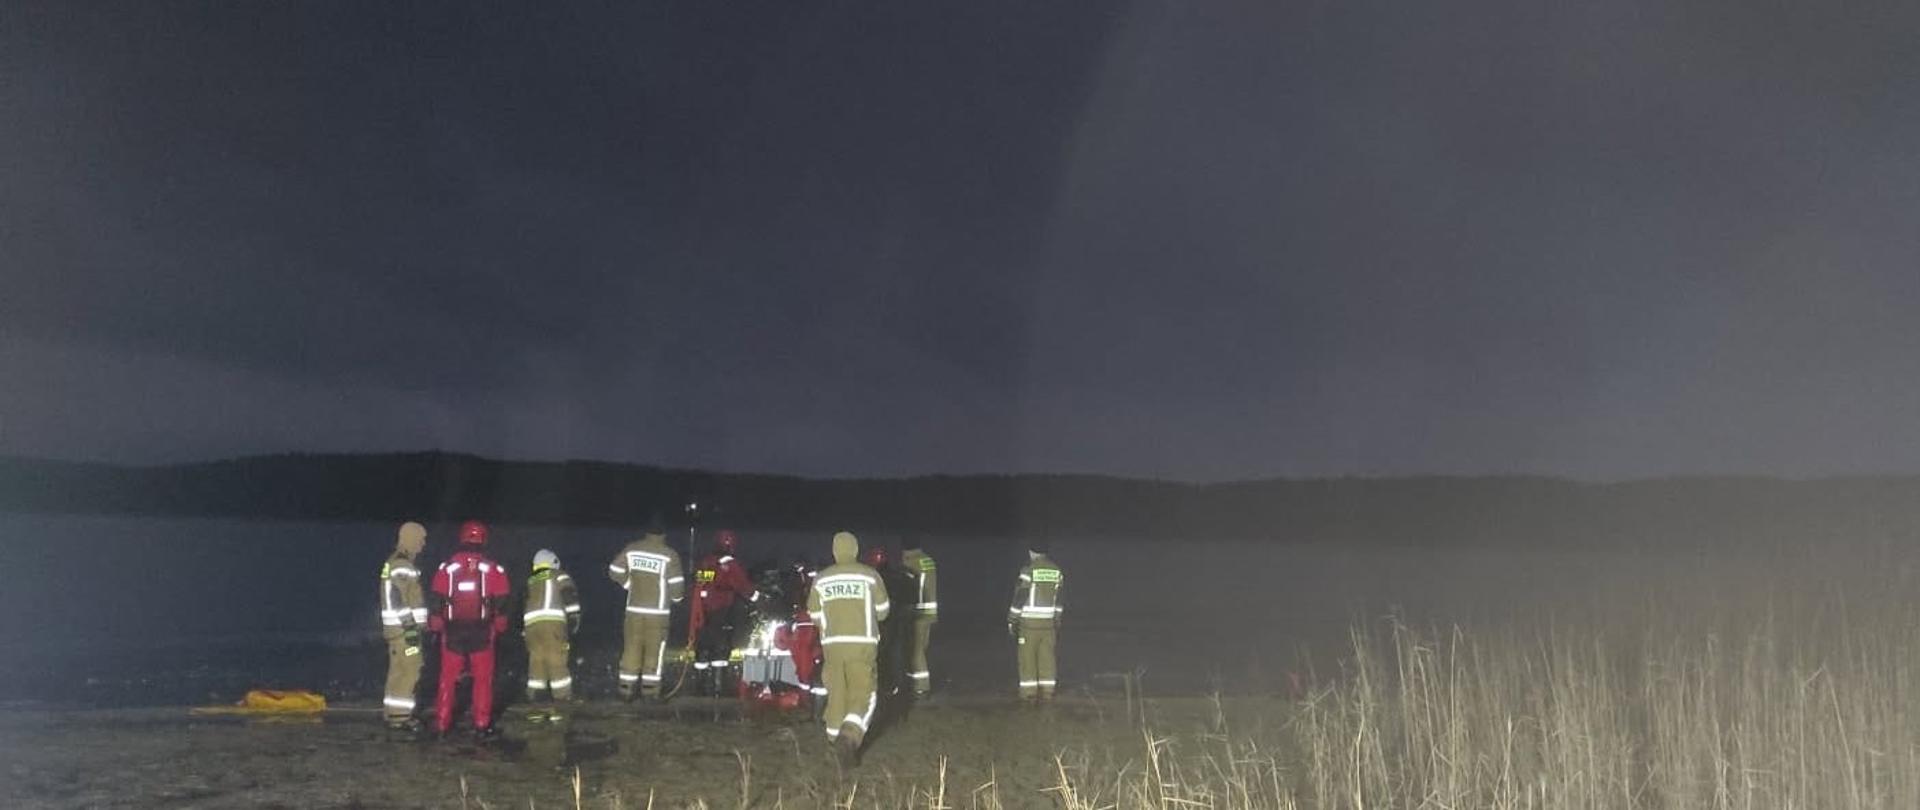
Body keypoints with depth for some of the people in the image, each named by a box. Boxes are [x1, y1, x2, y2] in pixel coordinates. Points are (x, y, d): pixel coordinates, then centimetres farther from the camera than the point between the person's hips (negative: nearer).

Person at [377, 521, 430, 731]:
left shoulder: (394, 564, 17)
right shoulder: (402, 567, -16)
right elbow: (398, 602, -21)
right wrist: (411, 627, -21)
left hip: (400, 629, 10)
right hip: (404, 629, -10)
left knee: (400, 671, 15)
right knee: (407, 672, -8)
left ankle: (394, 713, 22)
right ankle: (399, 716, -5)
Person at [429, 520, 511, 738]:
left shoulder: (447, 567, -2)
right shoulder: (493, 569, -4)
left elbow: (437, 602, 0)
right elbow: (501, 604, 0)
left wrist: (436, 629, 8)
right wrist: (498, 630, 11)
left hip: (453, 631, 1)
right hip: (482, 631, -1)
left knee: (448, 678, 9)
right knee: (483, 678, 7)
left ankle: (442, 724, 11)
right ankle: (482, 724, 8)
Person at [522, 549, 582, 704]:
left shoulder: (530, 582, 30)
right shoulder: (559, 576, 17)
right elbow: (570, 596, 1)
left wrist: (523, 629, 34)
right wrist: (573, 617, -2)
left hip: (532, 623, 4)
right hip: (553, 621, -4)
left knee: (537, 658, 14)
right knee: (556, 658, -2)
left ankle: (533, 692, 14)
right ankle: (562, 693, -1)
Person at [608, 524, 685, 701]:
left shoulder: (631, 549, 2)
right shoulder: (669, 555, -9)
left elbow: (614, 571, 5)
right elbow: (676, 585, -10)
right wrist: (677, 598, 11)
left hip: (634, 608, 3)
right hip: (658, 610, -3)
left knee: (631, 648, 10)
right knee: (654, 650, 4)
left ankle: (626, 689, 12)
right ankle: (650, 690, 5)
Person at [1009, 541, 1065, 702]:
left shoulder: (1029, 571, -13)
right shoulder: (1056, 571, 5)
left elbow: (1020, 597, -12)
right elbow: (1057, 598, 12)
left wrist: (1012, 620, -4)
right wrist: (1057, 619, 21)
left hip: (1029, 621, -5)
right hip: (1048, 622, 5)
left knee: (1028, 656, 2)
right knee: (1046, 656, 8)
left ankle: (1029, 691, 2)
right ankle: (1047, 691, 7)